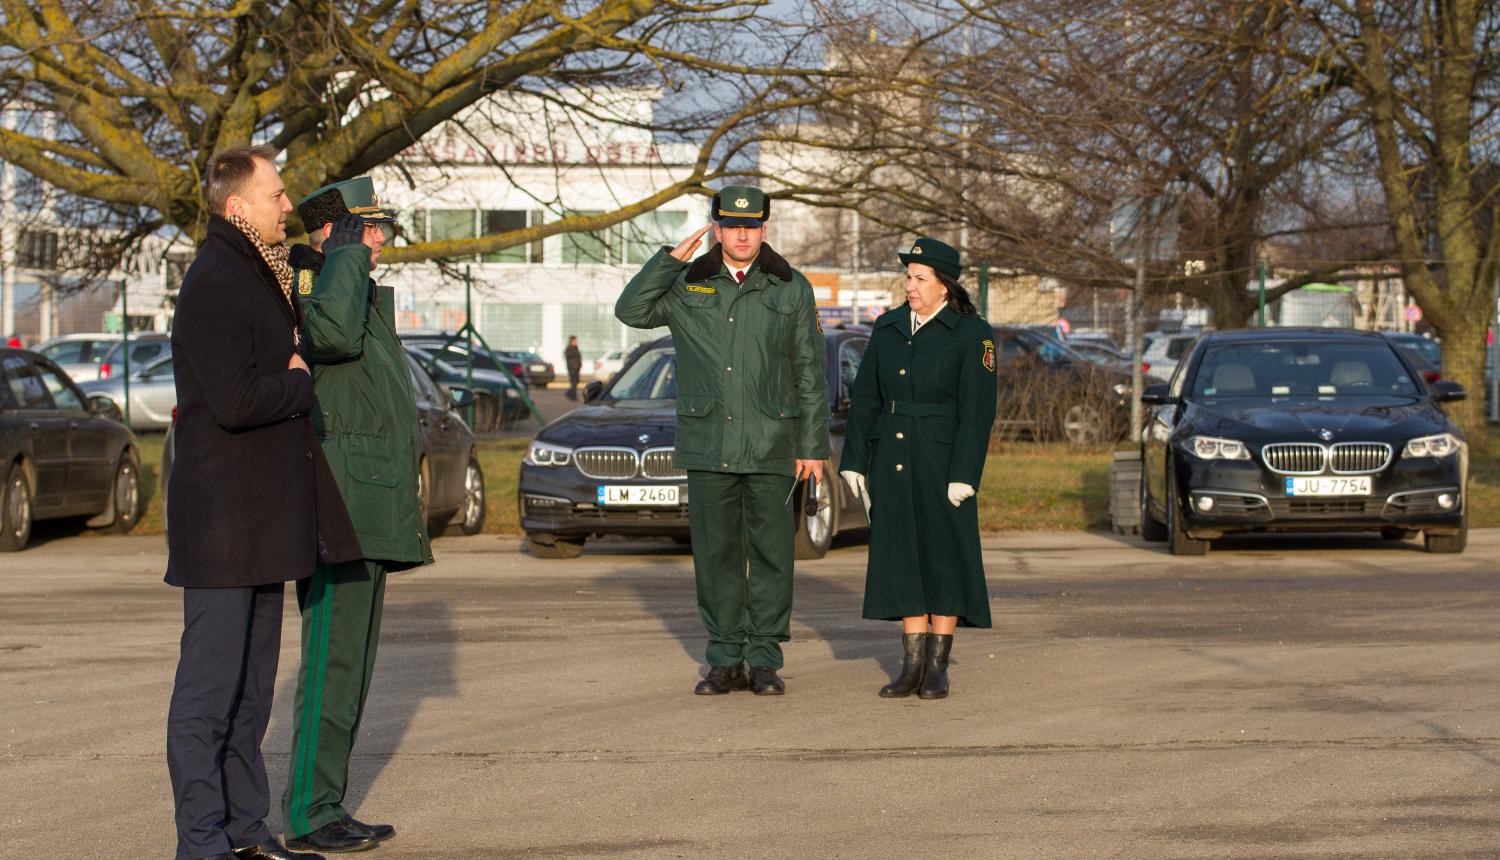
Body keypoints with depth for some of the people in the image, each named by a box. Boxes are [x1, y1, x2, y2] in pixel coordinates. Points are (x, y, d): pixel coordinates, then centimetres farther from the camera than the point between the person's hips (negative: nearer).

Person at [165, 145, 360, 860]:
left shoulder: (260, 277, 17)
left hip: (264, 519, 10)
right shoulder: (213, 286, -16)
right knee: (211, 682, -5)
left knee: (251, 682, 13)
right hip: (221, 518, -10)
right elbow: (237, 400, -24)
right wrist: (299, 384, -8)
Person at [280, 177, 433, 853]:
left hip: (368, 517, 10)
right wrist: (346, 255, -22)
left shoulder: (366, 295, 20)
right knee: (333, 665, -9)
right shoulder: (304, 293, -11)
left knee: (350, 665, 12)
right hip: (338, 509, -10)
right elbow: (335, 331, -38)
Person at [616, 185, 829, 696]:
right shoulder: (688, 286, 7)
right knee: (715, 553, 4)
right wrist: (671, 259, -12)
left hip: (771, 444, -1)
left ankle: (765, 661, 7)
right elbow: (631, 310, -8)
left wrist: (813, 448, 0)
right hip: (708, 443, 1)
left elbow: (811, 375, 5)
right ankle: (725, 661, 11)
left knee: (771, 553, 0)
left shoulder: (791, 289, 5)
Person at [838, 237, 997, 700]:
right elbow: (865, 399, 10)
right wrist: (854, 463, 5)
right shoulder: (888, 329, 8)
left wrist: (963, 476, -15)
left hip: (942, 462, -5)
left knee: (944, 558, 0)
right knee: (903, 559, 4)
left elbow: (977, 410, -10)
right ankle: (912, 666, 9)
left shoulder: (971, 334, -6)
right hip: (892, 462, 5)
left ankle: (937, 666, 7)